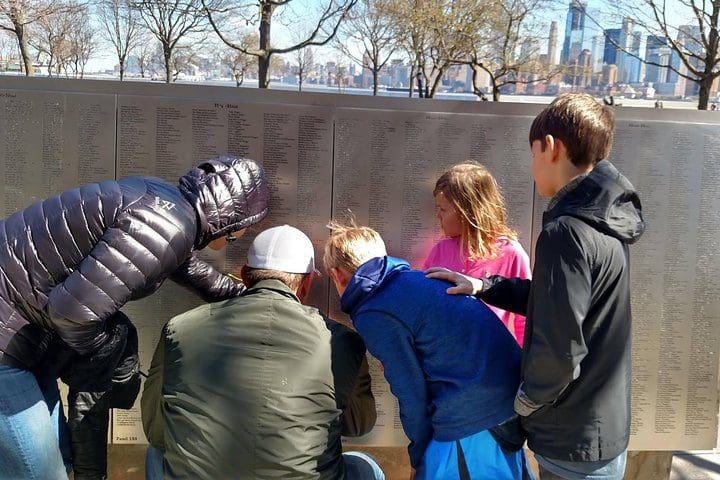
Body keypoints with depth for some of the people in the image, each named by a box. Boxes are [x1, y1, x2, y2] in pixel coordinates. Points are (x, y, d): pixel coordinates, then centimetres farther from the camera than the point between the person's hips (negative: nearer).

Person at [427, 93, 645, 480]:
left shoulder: (566, 231, -25)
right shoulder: (604, 222, 4)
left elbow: (559, 349, -26)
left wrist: (525, 400, -9)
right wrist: (483, 287, 7)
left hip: (574, 445, -9)